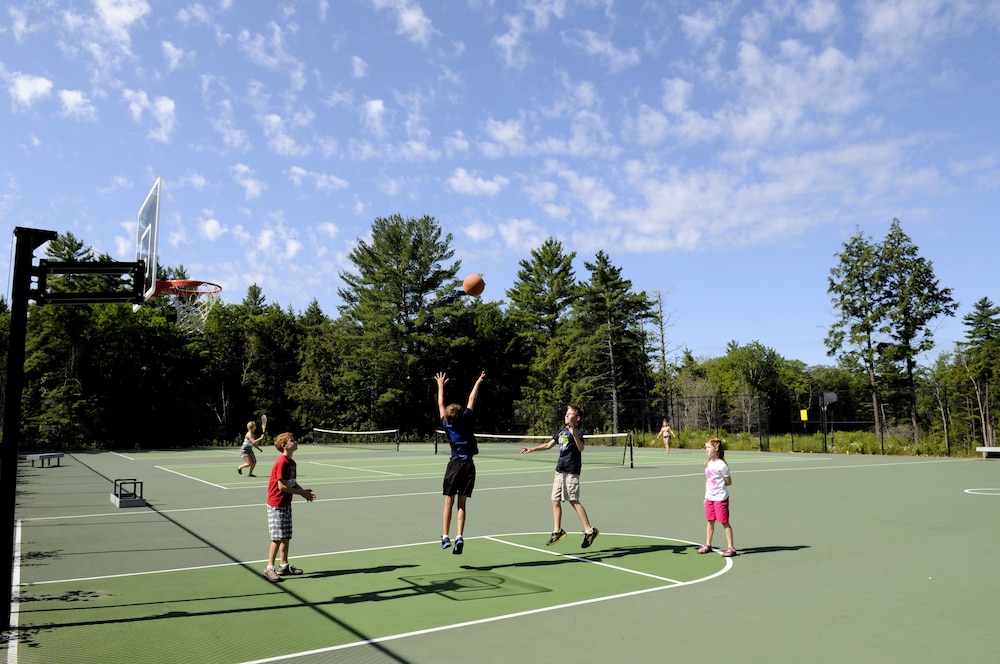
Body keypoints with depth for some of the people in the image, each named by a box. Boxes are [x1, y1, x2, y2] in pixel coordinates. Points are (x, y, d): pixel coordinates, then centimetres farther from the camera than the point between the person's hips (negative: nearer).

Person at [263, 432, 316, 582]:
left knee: (286, 537, 13)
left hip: (286, 504, 9)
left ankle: (284, 566, 23)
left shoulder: (291, 462, 9)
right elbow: (282, 486, -22)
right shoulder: (281, 463, -20)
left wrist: (304, 491, -2)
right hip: (276, 505, -9)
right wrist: (302, 492, -16)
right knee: (278, 538, -6)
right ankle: (269, 569, 2)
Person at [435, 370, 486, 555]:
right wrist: (478, 383, 20)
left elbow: (440, 405, 13)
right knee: (462, 504, 4)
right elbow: (471, 400, 7)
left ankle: (446, 537, -3)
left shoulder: (447, 424, 0)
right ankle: (459, 537, -7)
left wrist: (440, 385, 25)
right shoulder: (466, 420, -2)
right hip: (468, 465, 1)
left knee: (449, 503, 3)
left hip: (454, 465, 0)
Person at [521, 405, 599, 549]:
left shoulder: (578, 431, -8)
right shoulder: (561, 431, 14)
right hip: (560, 470, 8)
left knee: (574, 501, -10)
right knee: (555, 500, 9)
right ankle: (557, 531, 21)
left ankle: (590, 531, -3)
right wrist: (532, 449, 22)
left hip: (571, 471, -8)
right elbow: (549, 445, 24)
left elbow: (581, 448, -25)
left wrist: (574, 435, -40)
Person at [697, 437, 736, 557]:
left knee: (725, 522, -1)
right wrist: (706, 496, 13)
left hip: (721, 498, -7)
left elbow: (729, 482, -7)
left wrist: (718, 485, -3)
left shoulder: (722, 465, -14)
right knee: (710, 521, 14)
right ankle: (708, 545, 24)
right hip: (710, 498, 7)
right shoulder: (708, 463, 7)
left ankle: (730, 547, 7)